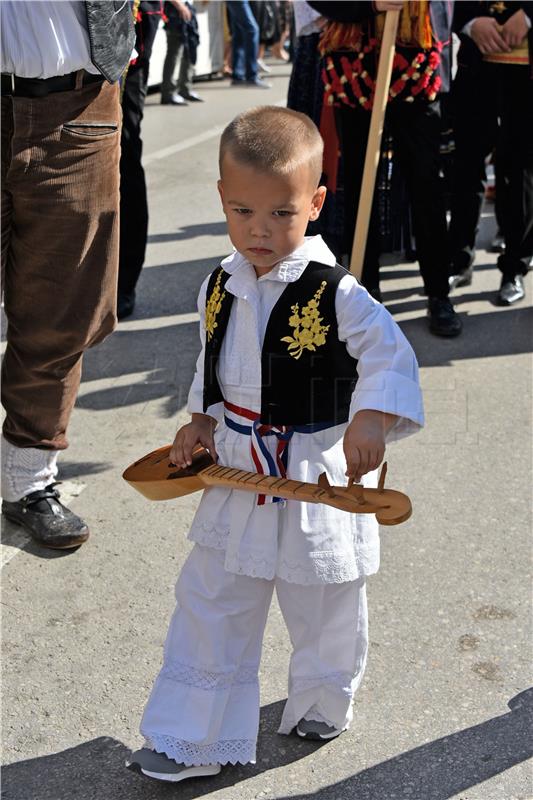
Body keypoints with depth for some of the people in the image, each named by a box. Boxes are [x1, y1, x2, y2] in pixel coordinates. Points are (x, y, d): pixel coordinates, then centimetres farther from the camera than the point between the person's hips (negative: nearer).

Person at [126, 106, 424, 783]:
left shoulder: (335, 294, -19)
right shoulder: (219, 288, -1)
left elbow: (391, 357, -18)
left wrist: (371, 420, -33)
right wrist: (201, 421, 3)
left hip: (318, 481, -4)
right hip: (237, 475, 5)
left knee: (324, 611, 17)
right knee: (209, 607, 11)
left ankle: (323, 703, 46)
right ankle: (190, 739, 26)